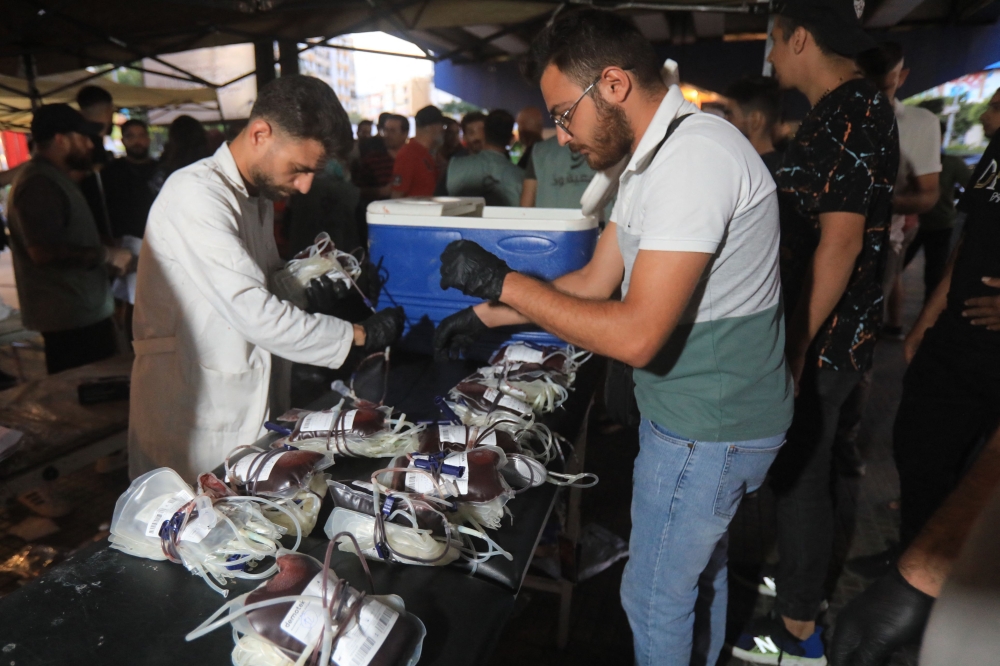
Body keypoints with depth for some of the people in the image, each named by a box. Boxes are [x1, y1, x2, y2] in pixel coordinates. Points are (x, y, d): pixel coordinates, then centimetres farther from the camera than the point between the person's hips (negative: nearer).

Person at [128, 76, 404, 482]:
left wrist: (311, 283, 1)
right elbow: (256, 315, -25)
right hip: (194, 420, -8)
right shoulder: (195, 194, -19)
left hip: (252, 405, 8)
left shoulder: (258, 196, 11)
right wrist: (359, 335, -17)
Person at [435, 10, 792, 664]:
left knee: (655, 597, 9)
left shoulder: (694, 157, -25)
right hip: (705, 411, 10)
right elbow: (595, 282, 10)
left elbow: (636, 334, -30)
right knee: (701, 567, 27)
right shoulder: (656, 155, 8)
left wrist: (502, 281, -22)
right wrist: (485, 315, 7)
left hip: (707, 428, -10)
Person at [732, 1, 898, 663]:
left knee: (801, 474, 3)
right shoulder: (845, 109, 13)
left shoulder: (853, 112, -17)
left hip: (822, 337, -9)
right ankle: (802, 578, 42)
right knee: (801, 467, 21)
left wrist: (793, 350, -22)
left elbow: (840, 241, -24)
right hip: (820, 332, 9)